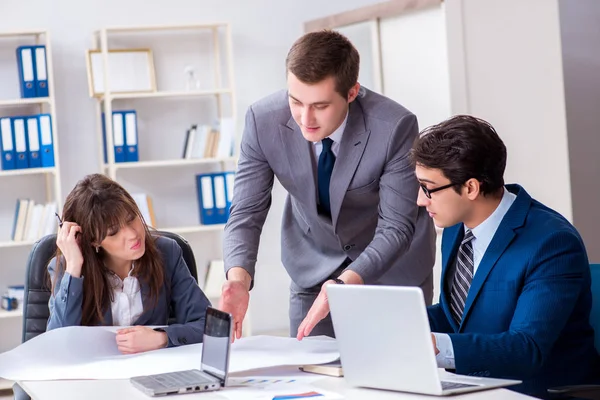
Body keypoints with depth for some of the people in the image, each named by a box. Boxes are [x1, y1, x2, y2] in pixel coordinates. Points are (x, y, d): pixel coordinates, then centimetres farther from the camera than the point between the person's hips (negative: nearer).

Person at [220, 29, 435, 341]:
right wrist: (238, 280, -37)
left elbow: (396, 226, -26)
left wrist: (344, 285, -43)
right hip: (314, 268, 2)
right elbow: (246, 213, -17)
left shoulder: (395, 127, -30)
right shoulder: (263, 120, -22)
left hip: (393, 268, -2)